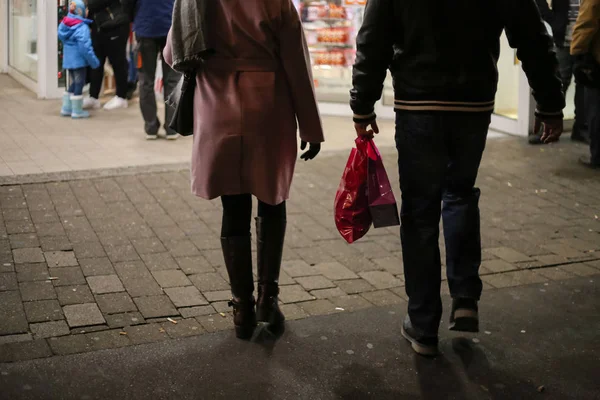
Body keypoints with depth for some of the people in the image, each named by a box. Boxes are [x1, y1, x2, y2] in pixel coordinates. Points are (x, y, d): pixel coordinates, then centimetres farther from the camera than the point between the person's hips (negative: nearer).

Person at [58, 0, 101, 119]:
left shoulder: (64, 25, 4)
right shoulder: (82, 27, -19)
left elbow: (63, 40, 11)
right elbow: (85, 47, -23)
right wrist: (94, 61, -16)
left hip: (68, 59, 8)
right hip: (79, 60, -8)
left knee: (74, 83, 20)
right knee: (79, 84, 4)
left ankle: (66, 108, 23)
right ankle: (77, 111, 9)